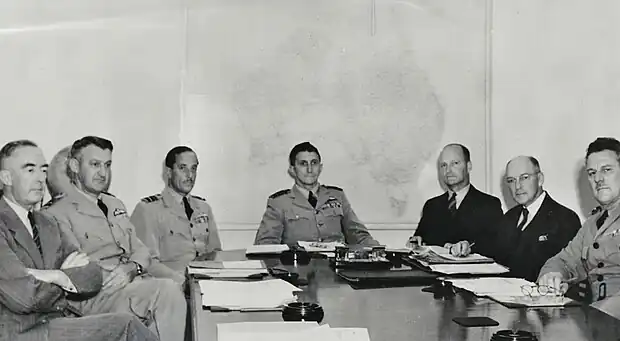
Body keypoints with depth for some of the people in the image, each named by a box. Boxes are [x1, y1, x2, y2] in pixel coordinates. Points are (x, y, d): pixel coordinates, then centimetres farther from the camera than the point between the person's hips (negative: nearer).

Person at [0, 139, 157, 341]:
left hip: (64, 322, 7)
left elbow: (92, 277, 9)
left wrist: (55, 276, -9)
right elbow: (23, 296, -18)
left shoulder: (47, 224, 18)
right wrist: (61, 277, -1)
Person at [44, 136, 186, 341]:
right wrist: (118, 274, -19)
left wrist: (132, 268, -6)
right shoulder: (58, 214, 1)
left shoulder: (115, 205, 25)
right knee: (168, 290, -31)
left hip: (135, 281, 7)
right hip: (97, 294, -7)